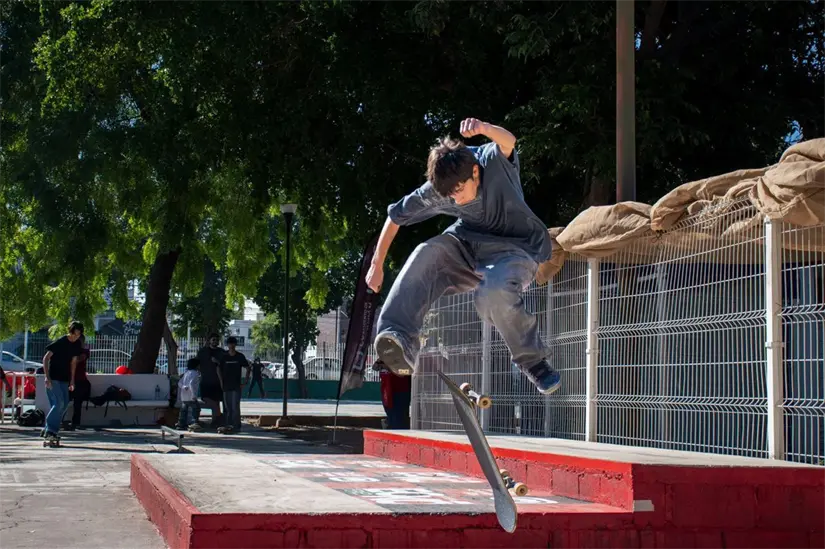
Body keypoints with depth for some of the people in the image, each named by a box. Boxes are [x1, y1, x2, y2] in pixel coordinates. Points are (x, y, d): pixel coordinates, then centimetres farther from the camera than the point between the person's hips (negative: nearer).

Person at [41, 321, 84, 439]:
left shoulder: (77, 345, 6)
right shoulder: (59, 342, -14)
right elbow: (46, 358, -13)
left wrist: (72, 380, 13)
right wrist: (47, 377, -21)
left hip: (64, 379, 7)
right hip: (53, 378, -7)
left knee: (64, 404, 3)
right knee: (59, 403, -17)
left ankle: (49, 429, 12)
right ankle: (50, 429, -9)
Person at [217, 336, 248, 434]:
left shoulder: (240, 356, -1)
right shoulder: (224, 356, 4)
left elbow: (247, 367, 6)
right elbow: (219, 369, 12)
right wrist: (221, 381, 4)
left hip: (236, 386, -3)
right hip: (226, 385, 3)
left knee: (235, 406, -8)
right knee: (227, 407, 7)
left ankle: (236, 426, -5)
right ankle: (229, 425, 13)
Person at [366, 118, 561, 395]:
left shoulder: (494, 164, -24)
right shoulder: (435, 191, -13)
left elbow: (508, 142, -48)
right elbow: (396, 215, 1)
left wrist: (485, 129, -71)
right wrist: (377, 264, 4)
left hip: (517, 249, -4)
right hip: (469, 245, 4)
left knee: (494, 293, -37)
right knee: (426, 254, -29)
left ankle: (534, 361, -11)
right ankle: (398, 340, -34)